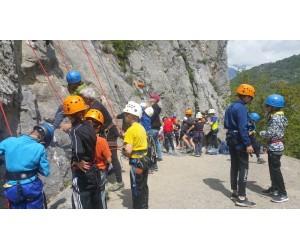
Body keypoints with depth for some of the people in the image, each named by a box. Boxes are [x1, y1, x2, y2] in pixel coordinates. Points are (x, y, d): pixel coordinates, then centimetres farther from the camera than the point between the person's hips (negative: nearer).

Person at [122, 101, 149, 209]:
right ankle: (144, 206, 31)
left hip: (136, 162, -9)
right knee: (143, 187, 19)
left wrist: (124, 152, -4)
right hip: (144, 159, 9)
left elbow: (128, 150, -26)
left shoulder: (131, 130, -19)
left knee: (136, 189, 4)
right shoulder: (141, 127, 6)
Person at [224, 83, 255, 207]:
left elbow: (226, 125, 18)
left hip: (231, 140, 9)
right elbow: (242, 127, -23)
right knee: (244, 168, -4)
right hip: (240, 142, -9)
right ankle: (241, 198, -3)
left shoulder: (230, 107, 13)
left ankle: (235, 192, 24)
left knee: (234, 166, 15)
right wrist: (248, 144, -23)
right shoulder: (241, 108, -17)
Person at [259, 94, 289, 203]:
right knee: (272, 169, 17)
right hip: (275, 146, 10)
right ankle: (274, 188, 29)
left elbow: (270, 133, -24)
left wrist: (261, 133, -6)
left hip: (275, 147, -10)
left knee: (275, 170, -4)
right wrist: (266, 135, 3)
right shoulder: (276, 116, 11)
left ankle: (283, 194, 3)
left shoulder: (275, 118, -20)